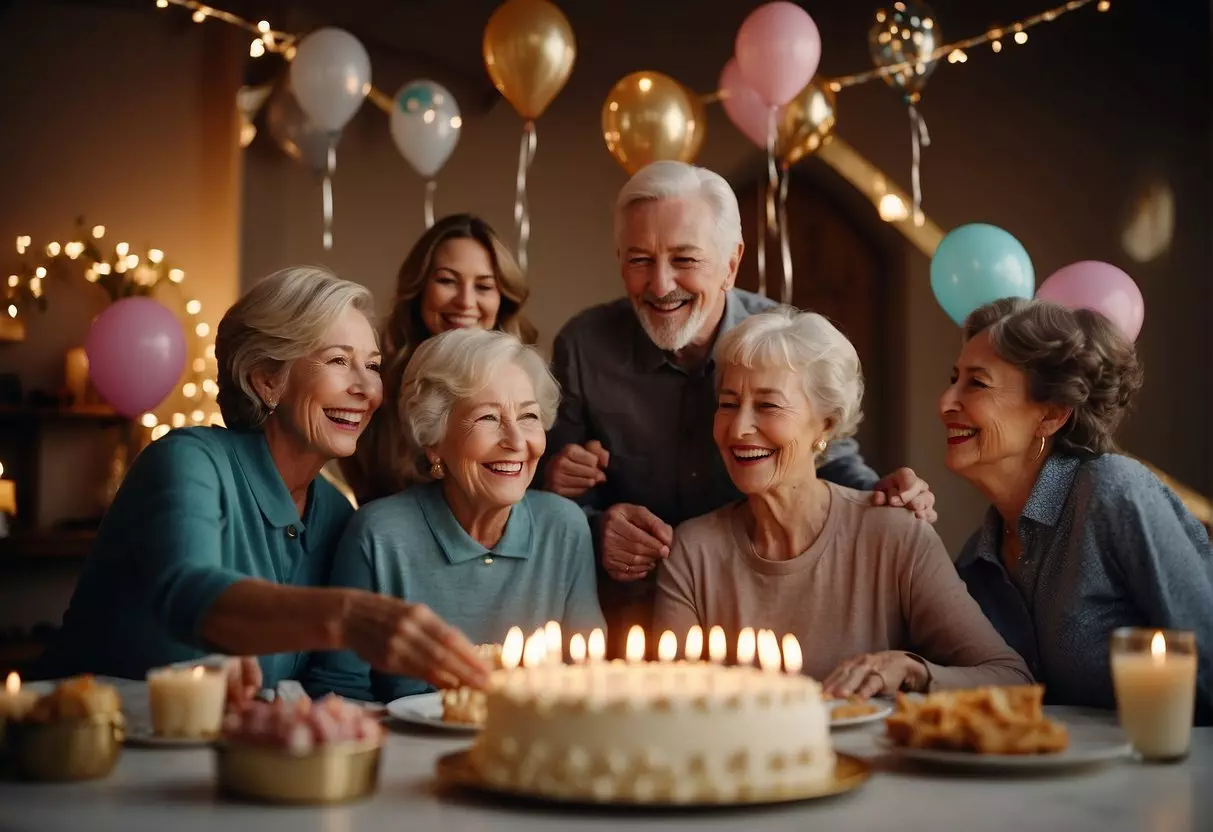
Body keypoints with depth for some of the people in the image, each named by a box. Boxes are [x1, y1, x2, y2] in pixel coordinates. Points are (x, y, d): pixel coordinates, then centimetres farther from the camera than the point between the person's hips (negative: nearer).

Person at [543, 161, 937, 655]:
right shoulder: (583, 347, -5)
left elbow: (833, 462, 7)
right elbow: (565, 500, 0)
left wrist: (881, 497, -16)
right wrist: (596, 529, -24)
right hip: (634, 603, 0)